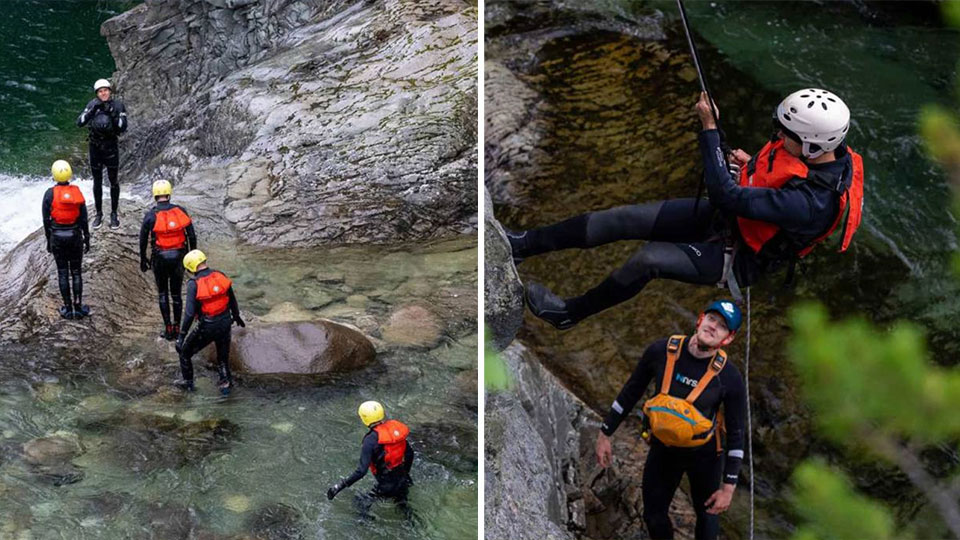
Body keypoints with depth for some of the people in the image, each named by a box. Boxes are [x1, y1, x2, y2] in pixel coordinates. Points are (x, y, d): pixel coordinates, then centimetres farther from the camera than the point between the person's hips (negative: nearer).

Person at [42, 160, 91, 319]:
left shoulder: (50, 194, -9)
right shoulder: (77, 192, -5)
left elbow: (46, 219, -5)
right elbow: (84, 218, -2)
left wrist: (49, 240, 6)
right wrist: (87, 239, 8)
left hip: (57, 236, -1)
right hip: (75, 235, 1)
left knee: (62, 272, 7)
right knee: (76, 272, 9)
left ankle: (67, 308, 10)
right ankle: (78, 307, 8)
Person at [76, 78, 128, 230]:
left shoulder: (117, 106, -8)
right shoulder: (93, 105, -3)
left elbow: (123, 128, -16)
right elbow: (79, 123, -13)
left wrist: (113, 114, -26)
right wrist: (92, 110, -24)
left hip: (111, 146, -2)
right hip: (95, 147, 2)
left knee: (113, 181, 4)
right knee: (97, 182, 9)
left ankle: (114, 214, 15)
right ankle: (99, 214, 20)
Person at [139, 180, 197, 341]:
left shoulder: (150, 215, -10)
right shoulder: (180, 211, -6)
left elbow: (143, 240, -4)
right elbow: (192, 236, -2)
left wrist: (143, 259, 9)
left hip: (160, 258, -2)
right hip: (178, 257, 2)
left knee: (162, 294, 12)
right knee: (176, 294, 13)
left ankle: (168, 329, 11)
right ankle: (177, 328, 17)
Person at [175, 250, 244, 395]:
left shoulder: (194, 284, -18)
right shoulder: (221, 276, -4)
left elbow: (189, 313, -21)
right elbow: (232, 300, 10)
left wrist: (181, 336, -16)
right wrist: (236, 316, 28)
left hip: (207, 328, -4)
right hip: (225, 323, 4)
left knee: (185, 352, 20)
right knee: (223, 357, 25)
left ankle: (187, 381, 34)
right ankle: (226, 383, 28)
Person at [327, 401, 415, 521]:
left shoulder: (371, 440, -24)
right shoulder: (396, 427, -3)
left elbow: (361, 471, -29)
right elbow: (409, 453, 8)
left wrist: (340, 486, -24)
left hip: (386, 486, -7)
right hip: (403, 482, 7)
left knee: (361, 504, 11)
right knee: (402, 504, 33)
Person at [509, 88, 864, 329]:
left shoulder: (811, 203, -37)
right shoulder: (823, 149, -12)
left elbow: (726, 195, -37)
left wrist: (709, 128, -35)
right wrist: (752, 163, -6)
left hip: (739, 259, -8)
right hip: (722, 215, 8)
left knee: (649, 259, -26)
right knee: (623, 218, -5)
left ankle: (570, 313, -3)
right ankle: (526, 244, 1)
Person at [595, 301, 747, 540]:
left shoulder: (729, 377, -24)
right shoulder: (661, 352, -19)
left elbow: (736, 433, -14)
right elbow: (631, 392, -4)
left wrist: (729, 486, -13)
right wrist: (605, 434, 2)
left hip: (704, 454, -2)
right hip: (663, 449, 2)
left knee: (707, 513, 18)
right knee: (653, 515, 15)